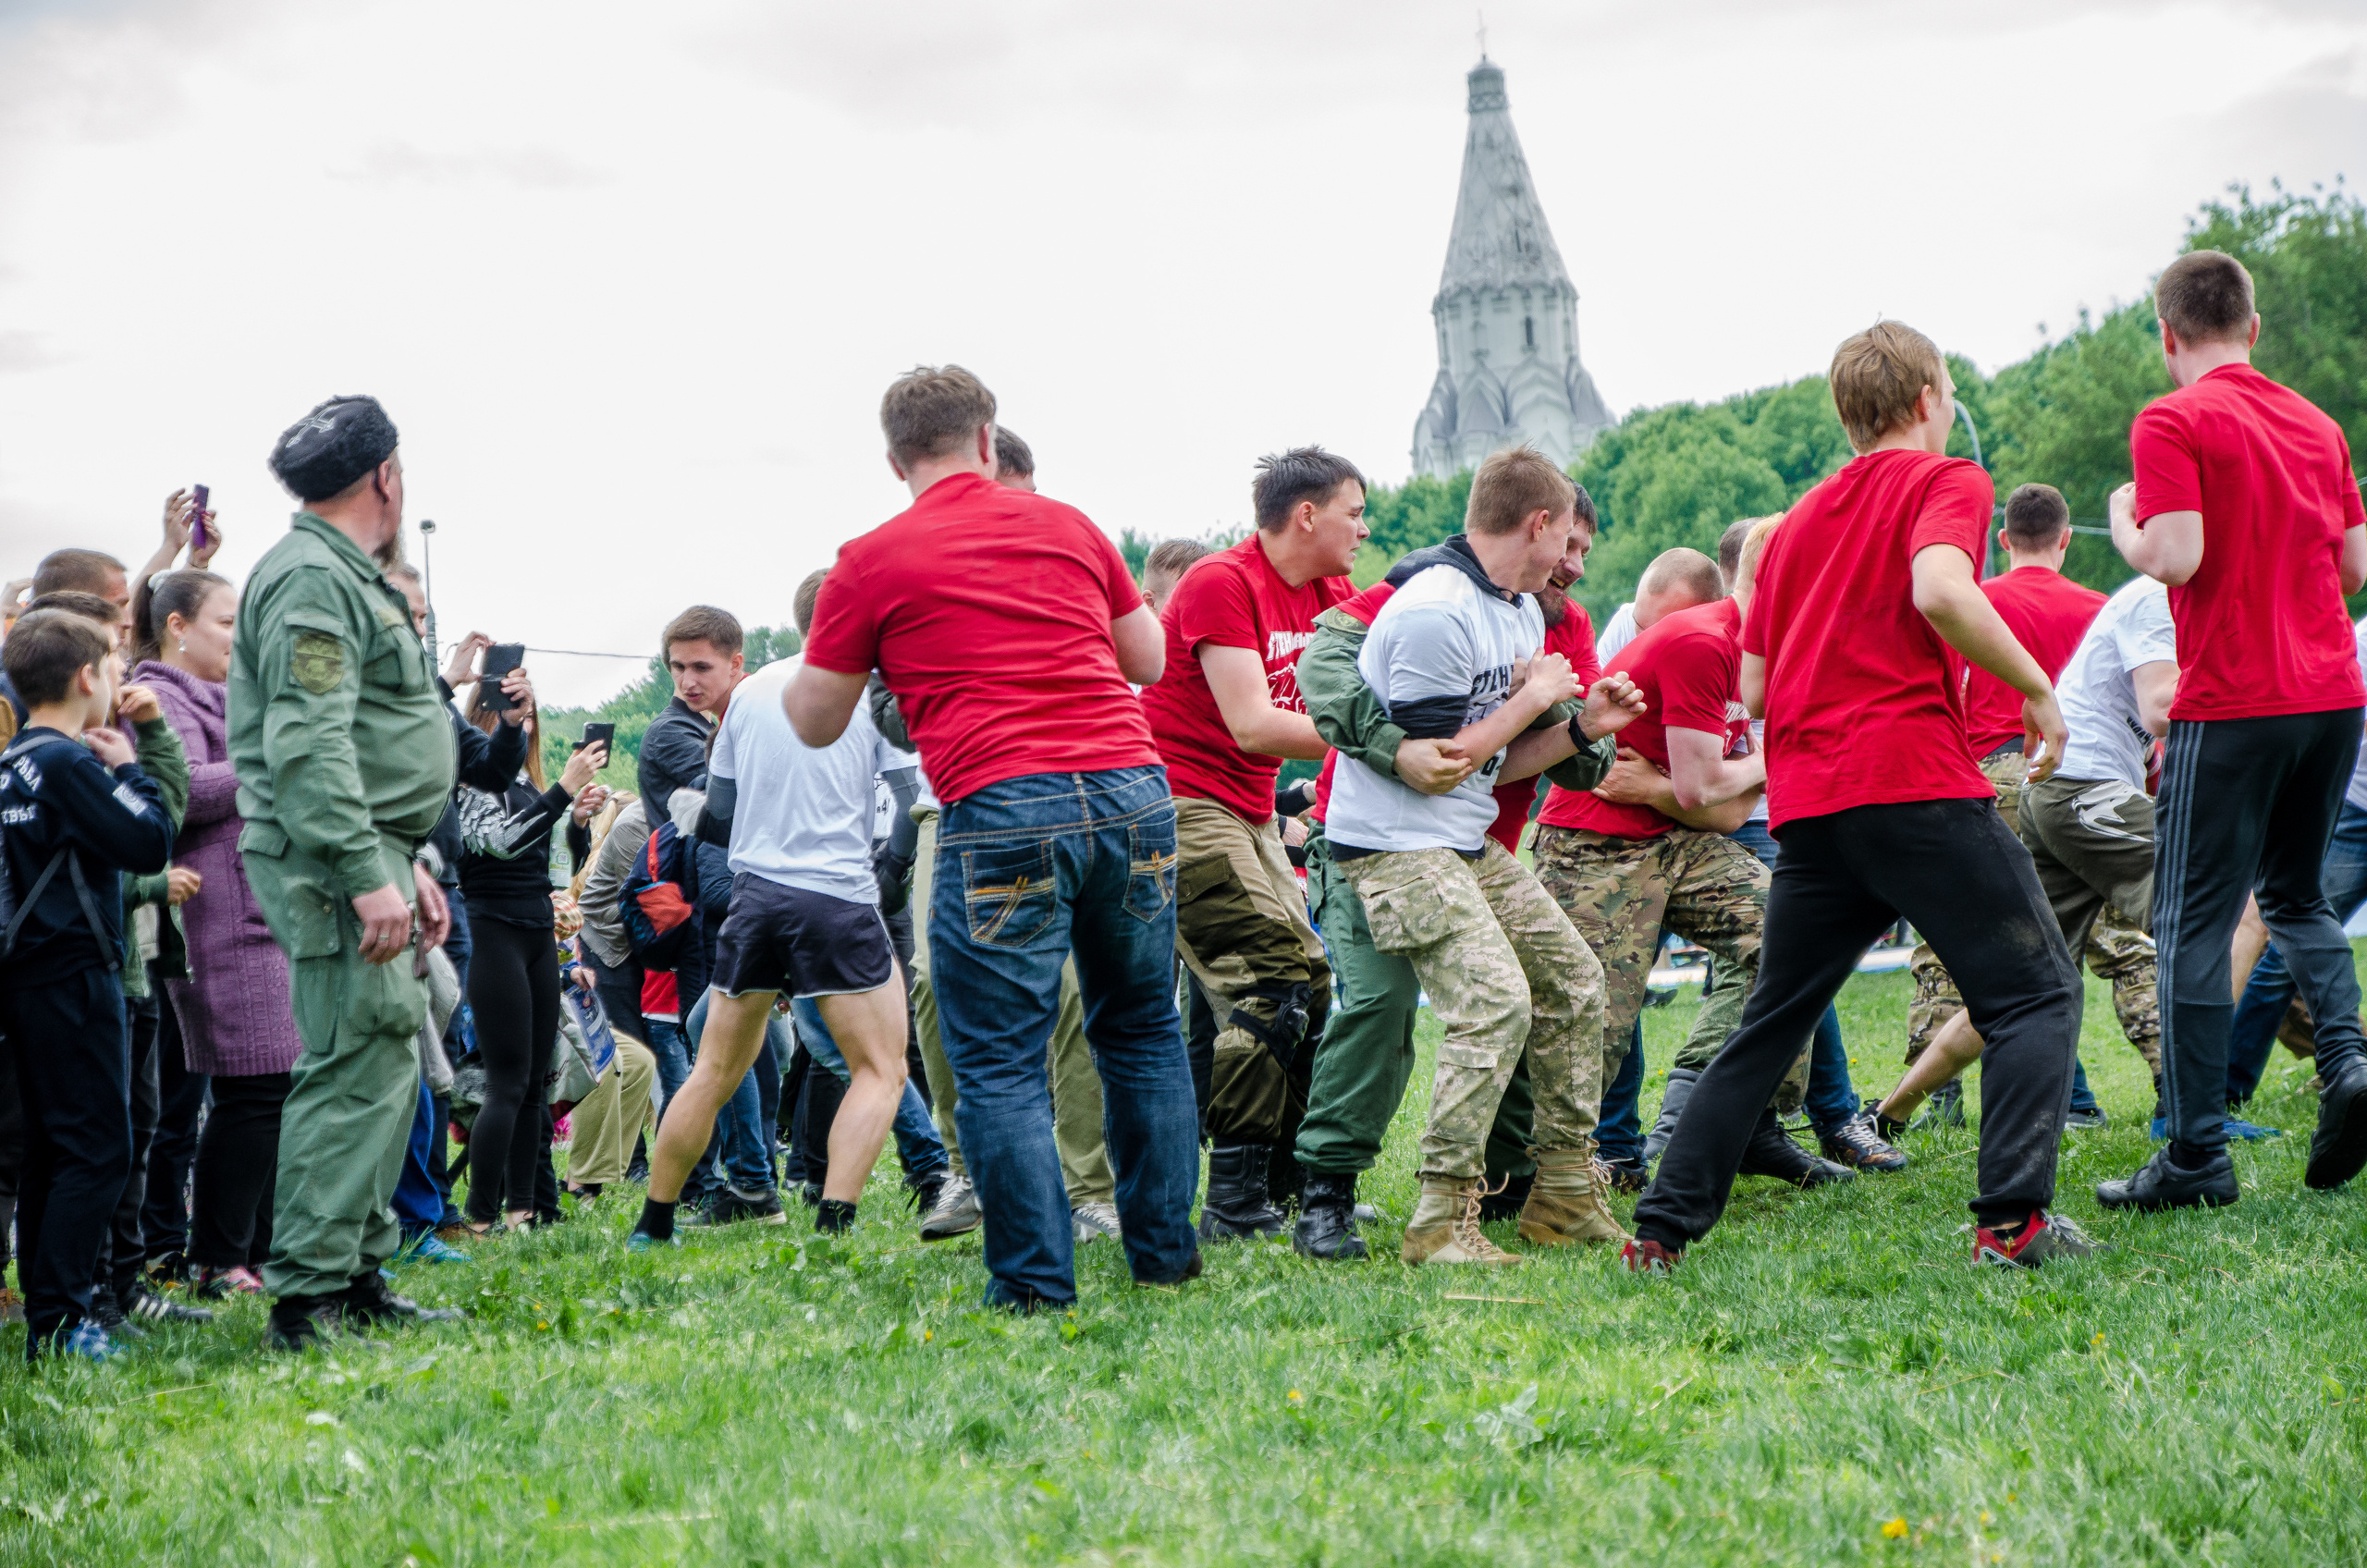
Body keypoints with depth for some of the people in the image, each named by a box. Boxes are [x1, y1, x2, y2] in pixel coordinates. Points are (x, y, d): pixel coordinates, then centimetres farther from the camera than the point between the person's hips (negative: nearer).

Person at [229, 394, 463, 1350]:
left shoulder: (347, 580, 22)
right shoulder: (313, 581, -13)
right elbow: (307, 746, -23)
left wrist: (409, 863, 23)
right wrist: (367, 874, -27)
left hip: (366, 855, 11)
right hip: (332, 864, -11)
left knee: (387, 1064, 14)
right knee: (356, 1071, -12)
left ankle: (358, 1278, 20)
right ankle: (307, 1298, -12)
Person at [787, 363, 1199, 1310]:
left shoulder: (872, 563, 3)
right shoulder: (1069, 528, 14)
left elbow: (814, 724, 10)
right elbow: (1149, 659, 25)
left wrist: (799, 668, 30)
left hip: (1005, 812, -4)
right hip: (1133, 793, 4)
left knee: (999, 1061, 3)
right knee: (1140, 1029, 19)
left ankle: (1036, 1283, 1)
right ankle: (1164, 1250, 23)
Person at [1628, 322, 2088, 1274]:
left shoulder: (1798, 519, 22)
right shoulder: (1946, 481, 3)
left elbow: (1753, 689, 22)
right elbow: (1941, 589, -19)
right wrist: (2036, 689, -9)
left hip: (1806, 803, 7)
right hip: (1915, 783, -6)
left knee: (1772, 1023, 14)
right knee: (2037, 991, 1)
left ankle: (1663, 1228, 11)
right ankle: (2012, 1220, -11)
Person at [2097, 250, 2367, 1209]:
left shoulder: (2172, 422, -7)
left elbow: (2177, 557, -18)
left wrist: (2124, 523, 2)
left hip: (2229, 705, -6)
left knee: (2194, 924, 0)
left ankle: (2198, 1156, 1)